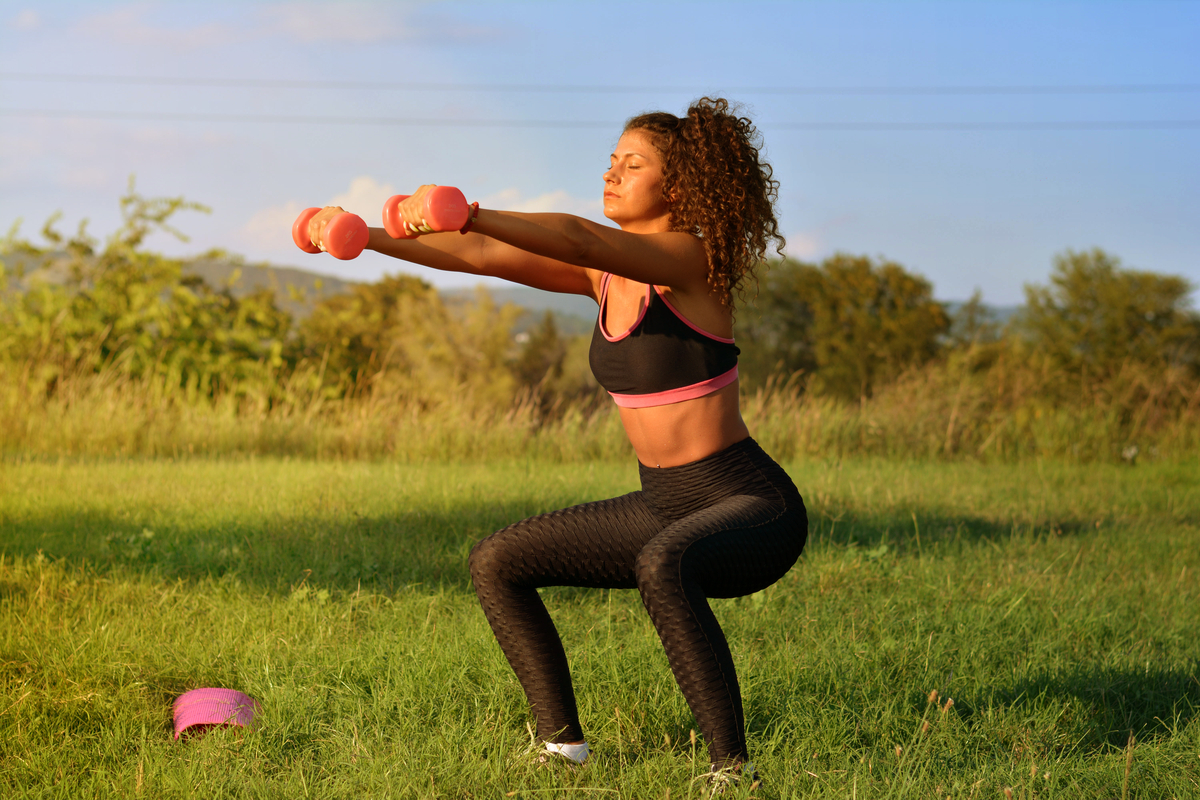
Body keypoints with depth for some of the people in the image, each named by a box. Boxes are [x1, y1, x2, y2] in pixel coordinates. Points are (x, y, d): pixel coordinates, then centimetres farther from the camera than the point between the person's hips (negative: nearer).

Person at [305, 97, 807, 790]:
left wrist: (460, 212, -45)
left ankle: (734, 770, -32)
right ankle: (564, 745, 15)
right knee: (499, 564, 9)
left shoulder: (691, 258, -16)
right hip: (667, 508, 9)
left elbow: (576, 239, -33)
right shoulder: (606, 273, 7)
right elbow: (484, 256, 2)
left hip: (754, 507, -9)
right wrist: (365, 237, -7)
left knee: (662, 564, -41)